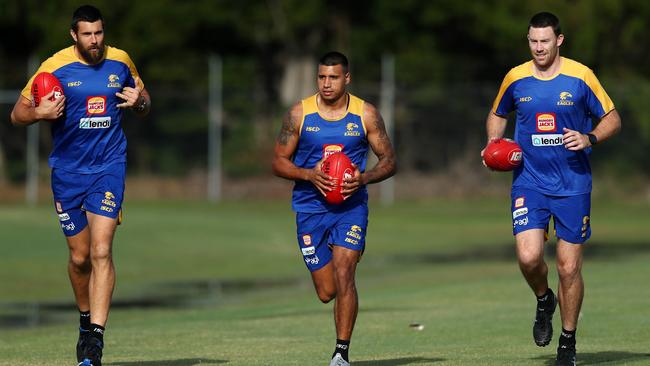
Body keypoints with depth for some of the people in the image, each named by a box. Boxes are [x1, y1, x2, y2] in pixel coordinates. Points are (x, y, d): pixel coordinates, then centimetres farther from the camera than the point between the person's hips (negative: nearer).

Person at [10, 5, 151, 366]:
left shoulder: (121, 62, 2)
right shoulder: (55, 67, -5)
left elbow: (144, 104, 17)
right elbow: (17, 114, 1)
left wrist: (138, 102, -7)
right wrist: (40, 113, -21)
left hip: (109, 166, 0)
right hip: (68, 170, 0)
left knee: (101, 250, -15)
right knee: (79, 256, 7)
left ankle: (96, 336, -18)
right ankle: (86, 320, 32)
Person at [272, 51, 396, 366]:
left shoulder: (366, 115, -2)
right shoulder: (299, 113, -2)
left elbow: (388, 160, 4)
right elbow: (279, 162, 2)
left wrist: (363, 178, -15)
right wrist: (309, 175, -17)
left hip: (351, 206, -1)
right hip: (311, 207, 1)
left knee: (343, 276, -19)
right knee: (326, 292, 2)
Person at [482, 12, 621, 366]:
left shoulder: (580, 77, -5)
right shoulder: (515, 78, 1)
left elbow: (612, 119, 3)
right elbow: (497, 115, 20)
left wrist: (589, 139, -15)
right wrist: (493, 145, 1)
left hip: (573, 185, -1)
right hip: (529, 181, 1)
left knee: (569, 267, 0)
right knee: (528, 256, -18)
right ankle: (544, 301, 17)